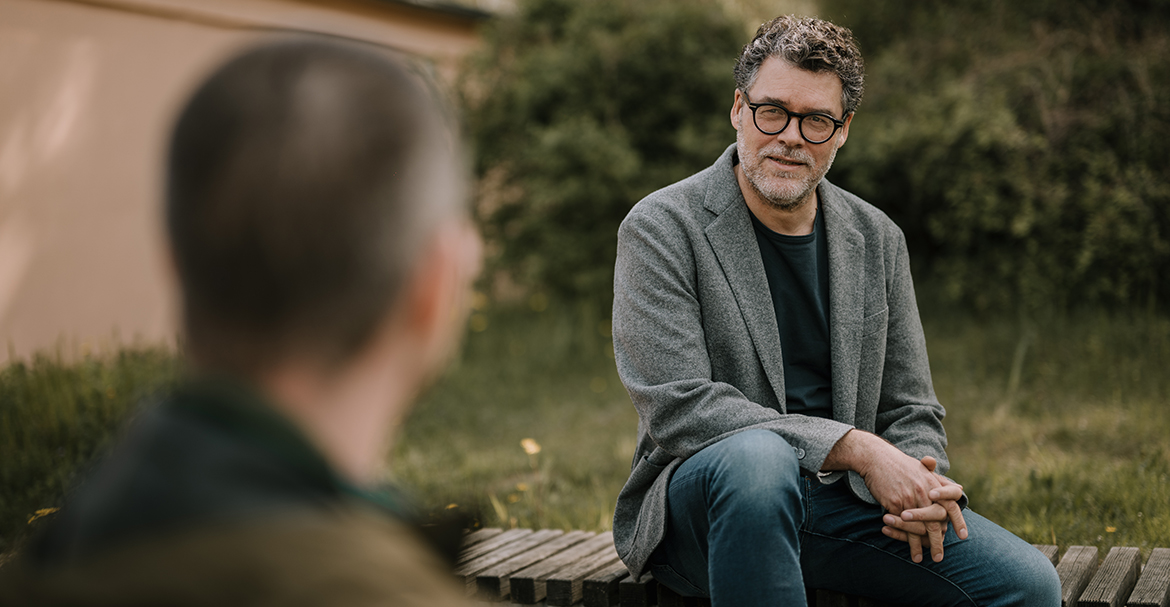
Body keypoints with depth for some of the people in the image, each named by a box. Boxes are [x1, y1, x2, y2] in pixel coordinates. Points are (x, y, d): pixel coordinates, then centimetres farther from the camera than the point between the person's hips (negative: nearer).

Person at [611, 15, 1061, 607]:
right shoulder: (659, 228, -7)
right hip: (700, 499, -3)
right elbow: (676, 408, -18)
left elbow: (910, 413, 13)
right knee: (757, 457, -39)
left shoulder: (877, 240, 10)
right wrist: (855, 448, -22)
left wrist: (922, 486, -12)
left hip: (843, 502, 4)